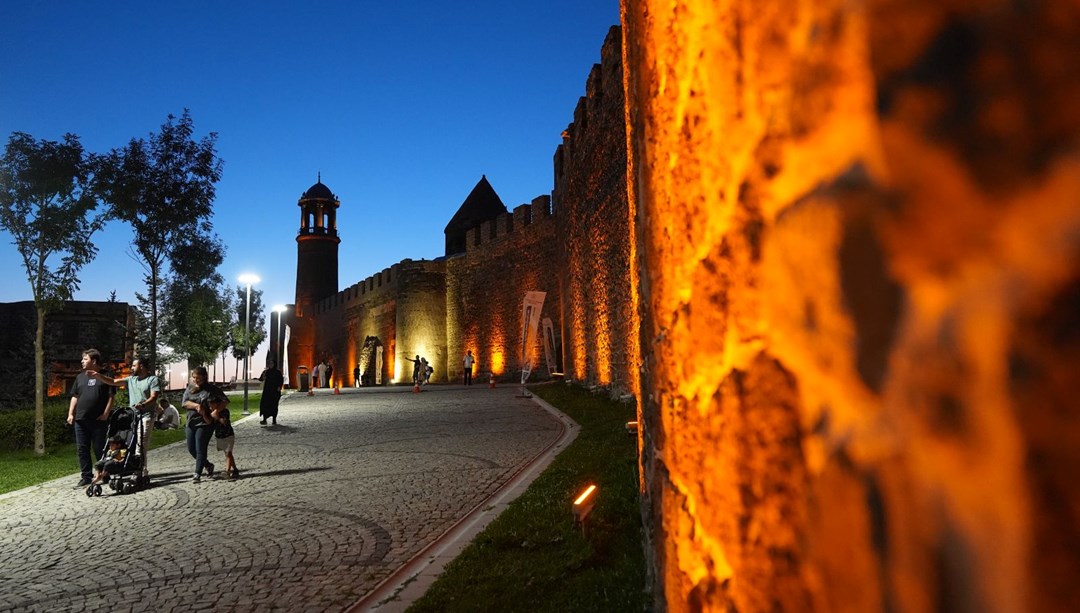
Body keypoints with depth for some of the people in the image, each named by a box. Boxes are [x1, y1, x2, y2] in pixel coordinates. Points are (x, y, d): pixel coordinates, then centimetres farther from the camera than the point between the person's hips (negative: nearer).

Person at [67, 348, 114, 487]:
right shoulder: (80, 377, 14)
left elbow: (110, 397, -3)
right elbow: (75, 397, 16)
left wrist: (106, 413, -12)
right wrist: (70, 414, 7)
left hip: (98, 420, -5)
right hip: (81, 420, 5)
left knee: (100, 449, 2)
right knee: (81, 449, 5)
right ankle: (86, 476, 12)